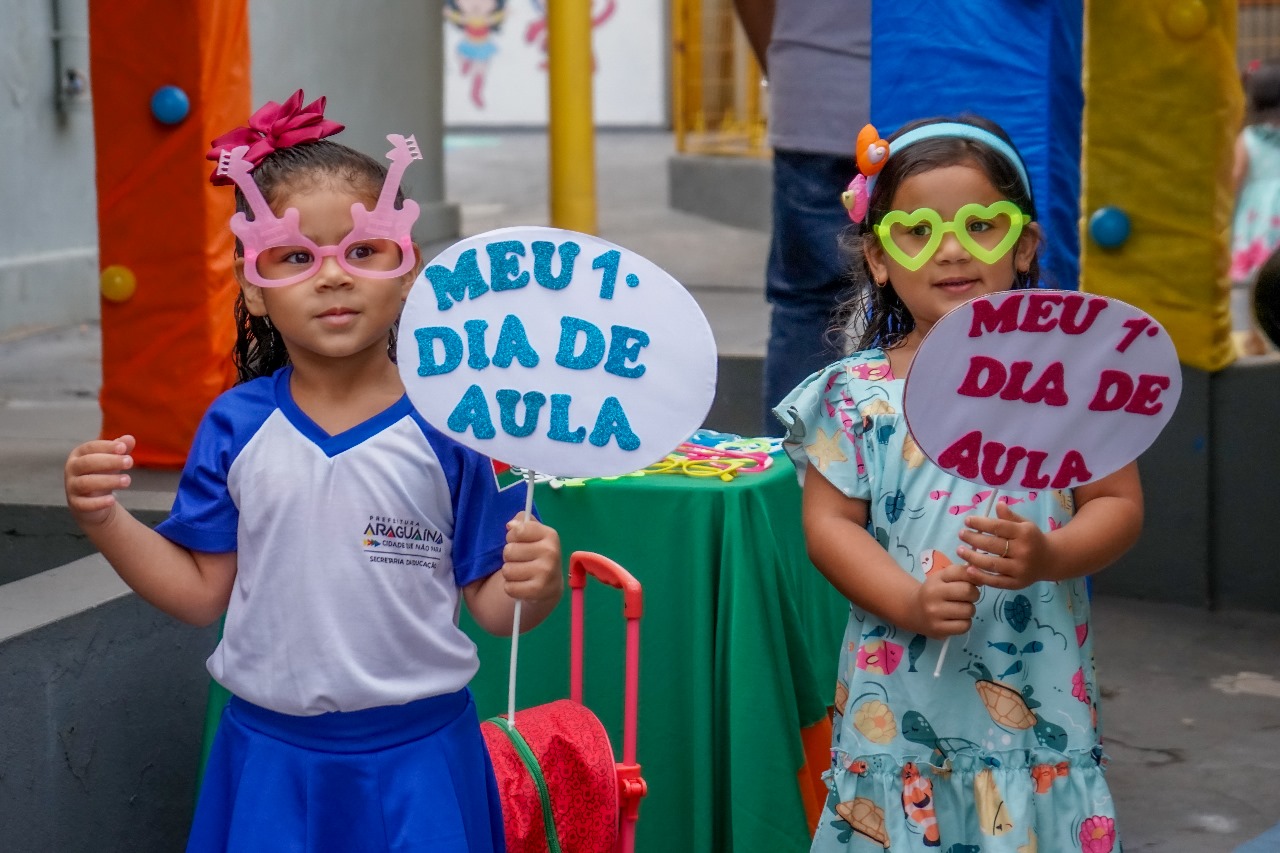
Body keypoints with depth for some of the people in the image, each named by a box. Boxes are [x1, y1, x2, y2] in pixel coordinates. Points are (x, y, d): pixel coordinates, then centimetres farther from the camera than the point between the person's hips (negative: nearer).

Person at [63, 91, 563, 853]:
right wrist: (105, 519, -7)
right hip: (271, 754, 2)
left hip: (416, 757, -2)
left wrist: (532, 585, -23)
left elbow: (489, 604, -2)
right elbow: (202, 591, 4)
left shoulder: (449, 423, -7)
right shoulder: (237, 428, 0)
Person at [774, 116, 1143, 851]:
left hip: (1040, 688, 0)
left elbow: (1119, 504, 1)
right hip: (904, 697, 0)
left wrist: (1049, 557, -18)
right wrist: (911, 603, -15)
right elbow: (829, 523, -2)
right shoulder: (858, 394, -1)